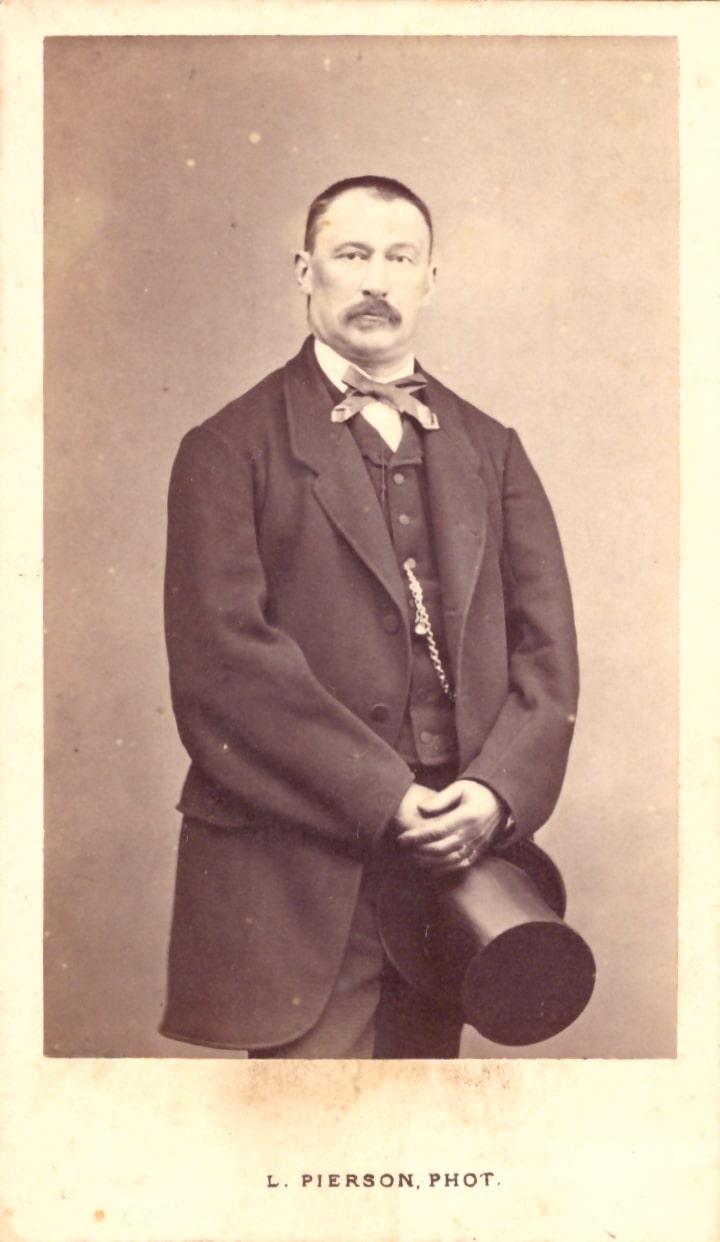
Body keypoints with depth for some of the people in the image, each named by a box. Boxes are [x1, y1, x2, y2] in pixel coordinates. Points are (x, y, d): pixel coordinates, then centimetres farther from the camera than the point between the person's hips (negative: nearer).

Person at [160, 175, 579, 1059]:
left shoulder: (490, 451, 15)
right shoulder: (232, 449, 1)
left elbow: (546, 643, 8)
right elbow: (223, 659, -11)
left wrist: (496, 790, -9)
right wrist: (381, 799, -15)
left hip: (453, 852, 4)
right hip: (298, 869, -4)